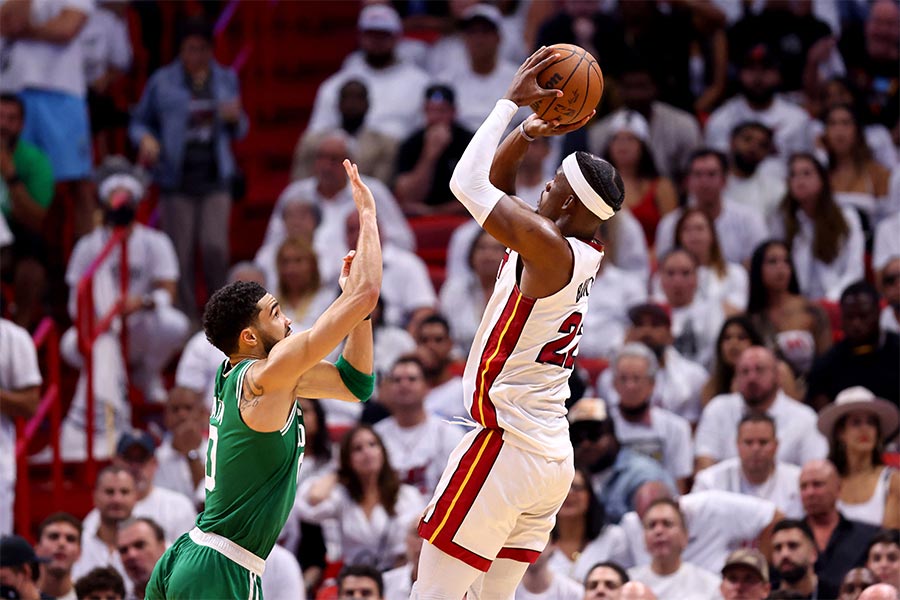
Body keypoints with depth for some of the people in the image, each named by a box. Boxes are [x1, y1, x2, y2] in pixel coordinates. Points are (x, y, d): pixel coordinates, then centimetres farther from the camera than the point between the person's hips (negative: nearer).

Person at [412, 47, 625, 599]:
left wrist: (514, 101, -5)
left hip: (505, 445, -9)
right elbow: (495, 187, 20)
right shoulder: (585, 259, 11)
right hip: (553, 458, 9)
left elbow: (469, 182, -13)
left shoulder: (551, 248, -16)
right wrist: (528, 134, 4)